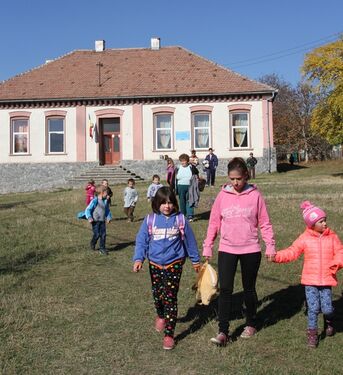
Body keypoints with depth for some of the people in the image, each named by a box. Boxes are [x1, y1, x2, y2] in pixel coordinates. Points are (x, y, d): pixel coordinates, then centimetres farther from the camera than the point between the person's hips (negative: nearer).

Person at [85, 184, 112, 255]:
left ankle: (102, 248, 10)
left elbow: (107, 210, 22)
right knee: (97, 235, -4)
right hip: (95, 221, -6)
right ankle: (92, 244, 26)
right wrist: (89, 218, -25)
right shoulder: (95, 201, -14)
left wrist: (109, 217, 11)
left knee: (103, 235, 1)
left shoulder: (105, 201, 7)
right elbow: (88, 209, -13)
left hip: (102, 221, 6)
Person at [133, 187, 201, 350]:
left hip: (174, 264, -2)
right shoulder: (150, 220, -3)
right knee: (157, 294, 16)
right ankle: (161, 316, 48)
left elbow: (189, 240, 5)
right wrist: (138, 259, -15)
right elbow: (141, 240, -2)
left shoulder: (180, 219, -4)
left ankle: (169, 334, 1)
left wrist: (195, 260, 13)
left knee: (170, 297, -5)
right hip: (155, 264, 2)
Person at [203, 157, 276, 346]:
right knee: (225, 289, -5)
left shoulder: (255, 195, -4)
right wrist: (207, 247, 6)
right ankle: (223, 332, 1)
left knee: (249, 289, 13)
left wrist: (270, 245, -4)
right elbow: (214, 222, 5)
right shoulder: (222, 195, 0)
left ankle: (251, 324, 33)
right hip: (226, 250, 1)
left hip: (250, 250, -1)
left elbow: (264, 223, 1)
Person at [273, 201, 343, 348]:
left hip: (327, 279, 1)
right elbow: (291, 252, -3)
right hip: (310, 280, -1)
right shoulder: (304, 238, -2)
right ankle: (312, 333, 15)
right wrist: (277, 256, -18)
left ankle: (329, 322, 35)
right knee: (313, 308, -2)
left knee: (327, 308, -1)